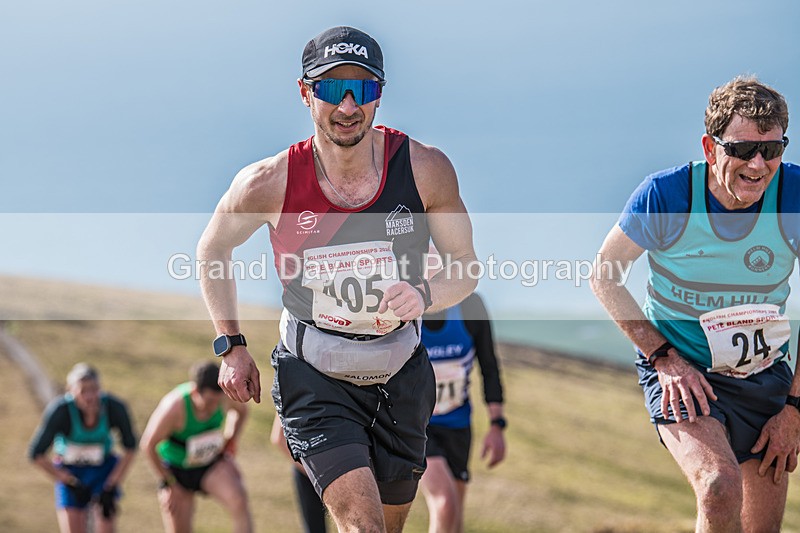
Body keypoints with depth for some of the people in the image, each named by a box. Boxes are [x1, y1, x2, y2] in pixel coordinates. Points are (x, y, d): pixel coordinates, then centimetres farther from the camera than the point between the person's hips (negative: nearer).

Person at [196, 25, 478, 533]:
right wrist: (232, 347, 2)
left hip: (401, 375, 3)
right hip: (313, 376, -3)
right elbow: (212, 250, 5)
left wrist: (423, 295, -22)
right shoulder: (269, 183, -15)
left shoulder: (425, 168, -13)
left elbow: (466, 264, 0)